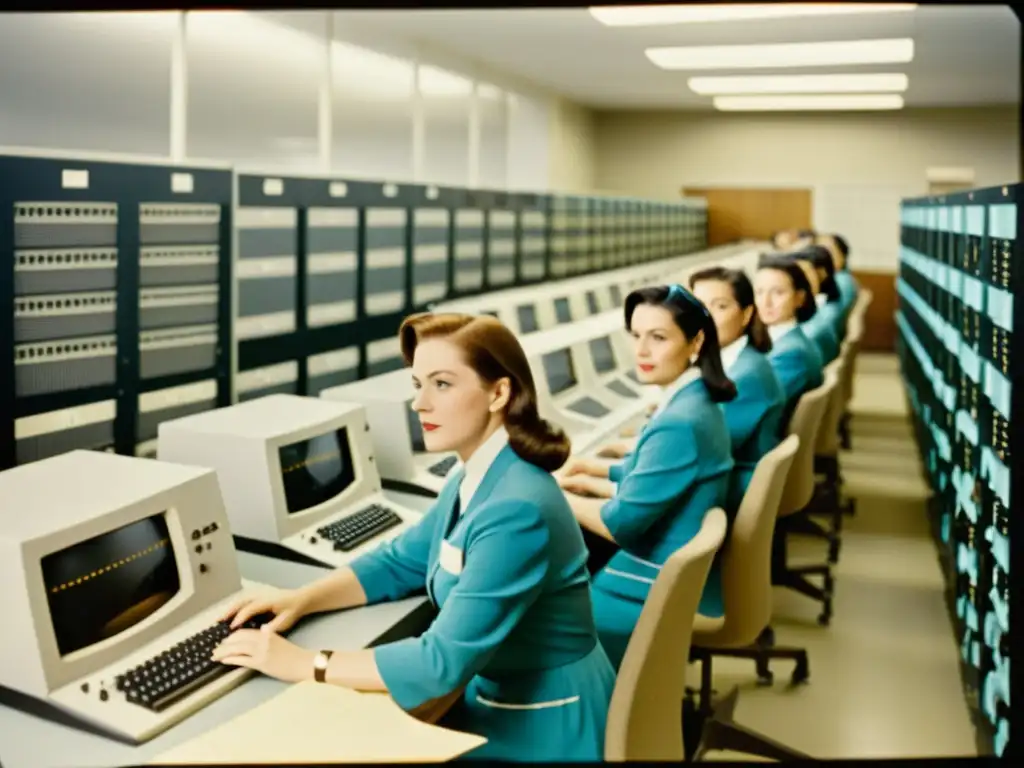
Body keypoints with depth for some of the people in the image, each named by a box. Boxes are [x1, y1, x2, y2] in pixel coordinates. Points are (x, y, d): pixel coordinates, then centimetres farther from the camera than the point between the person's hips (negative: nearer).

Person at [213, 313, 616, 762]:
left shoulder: (516, 510, -29)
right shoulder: (476, 479, 2)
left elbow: (443, 662, -29)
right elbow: (400, 562, 13)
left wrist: (301, 663, -23)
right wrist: (301, 600, -2)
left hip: (542, 727, -8)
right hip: (498, 701, 8)